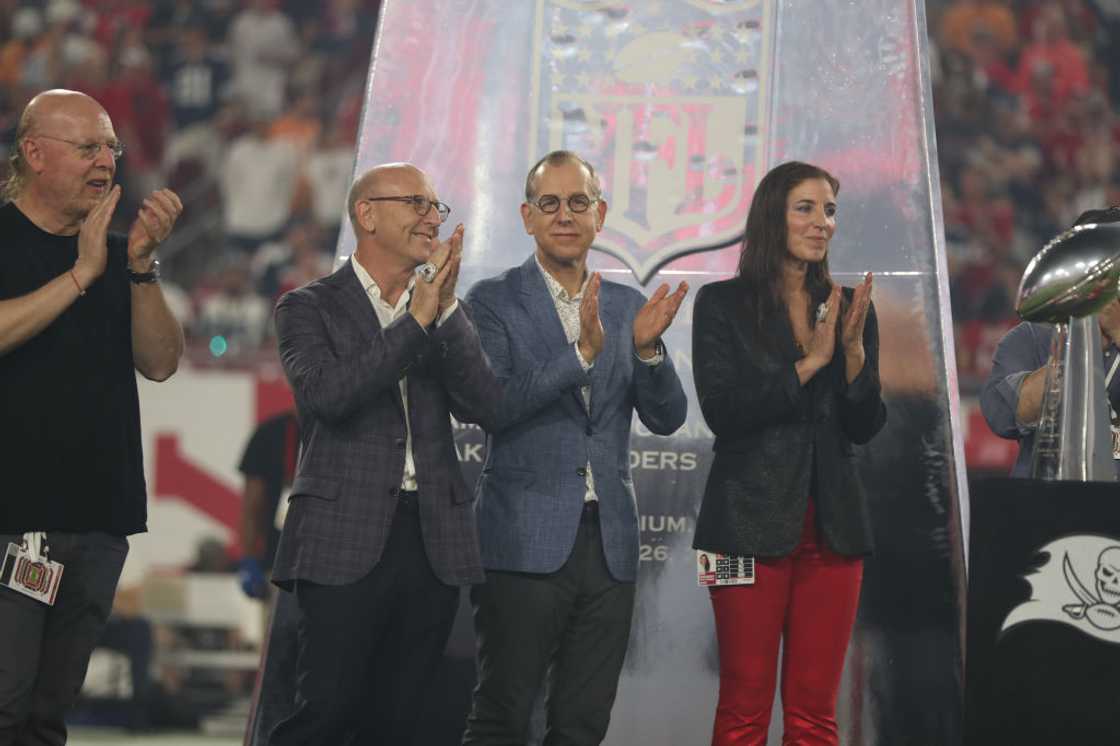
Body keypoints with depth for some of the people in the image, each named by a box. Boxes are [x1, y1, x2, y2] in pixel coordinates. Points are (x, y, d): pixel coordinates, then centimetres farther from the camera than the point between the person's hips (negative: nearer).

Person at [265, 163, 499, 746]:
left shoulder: (447, 314, 16)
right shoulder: (309, 308, 3)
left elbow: (481, 404, 2)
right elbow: (325, 394, -15)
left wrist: (446, 310, -9)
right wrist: (415, 320, -14)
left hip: (432, 539, 4)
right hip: (347, 540, -4)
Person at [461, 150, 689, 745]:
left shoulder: (627, 306, 12)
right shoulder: (493, 301, -1)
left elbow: (666, 418, 7)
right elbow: (491, 405, -15)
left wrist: (647, 347, -12)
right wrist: (583, 351, -24)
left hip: (609, 542, 4)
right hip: (527, 542, -4)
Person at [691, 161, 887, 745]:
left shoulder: (849, 308, 11)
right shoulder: (722, 304, 0)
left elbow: (864, 427, 6)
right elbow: (721, 411, -10)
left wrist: (854, 350, -10)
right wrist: (811, 362, -14)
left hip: (832, 522, 4)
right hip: (753, 520, -3)